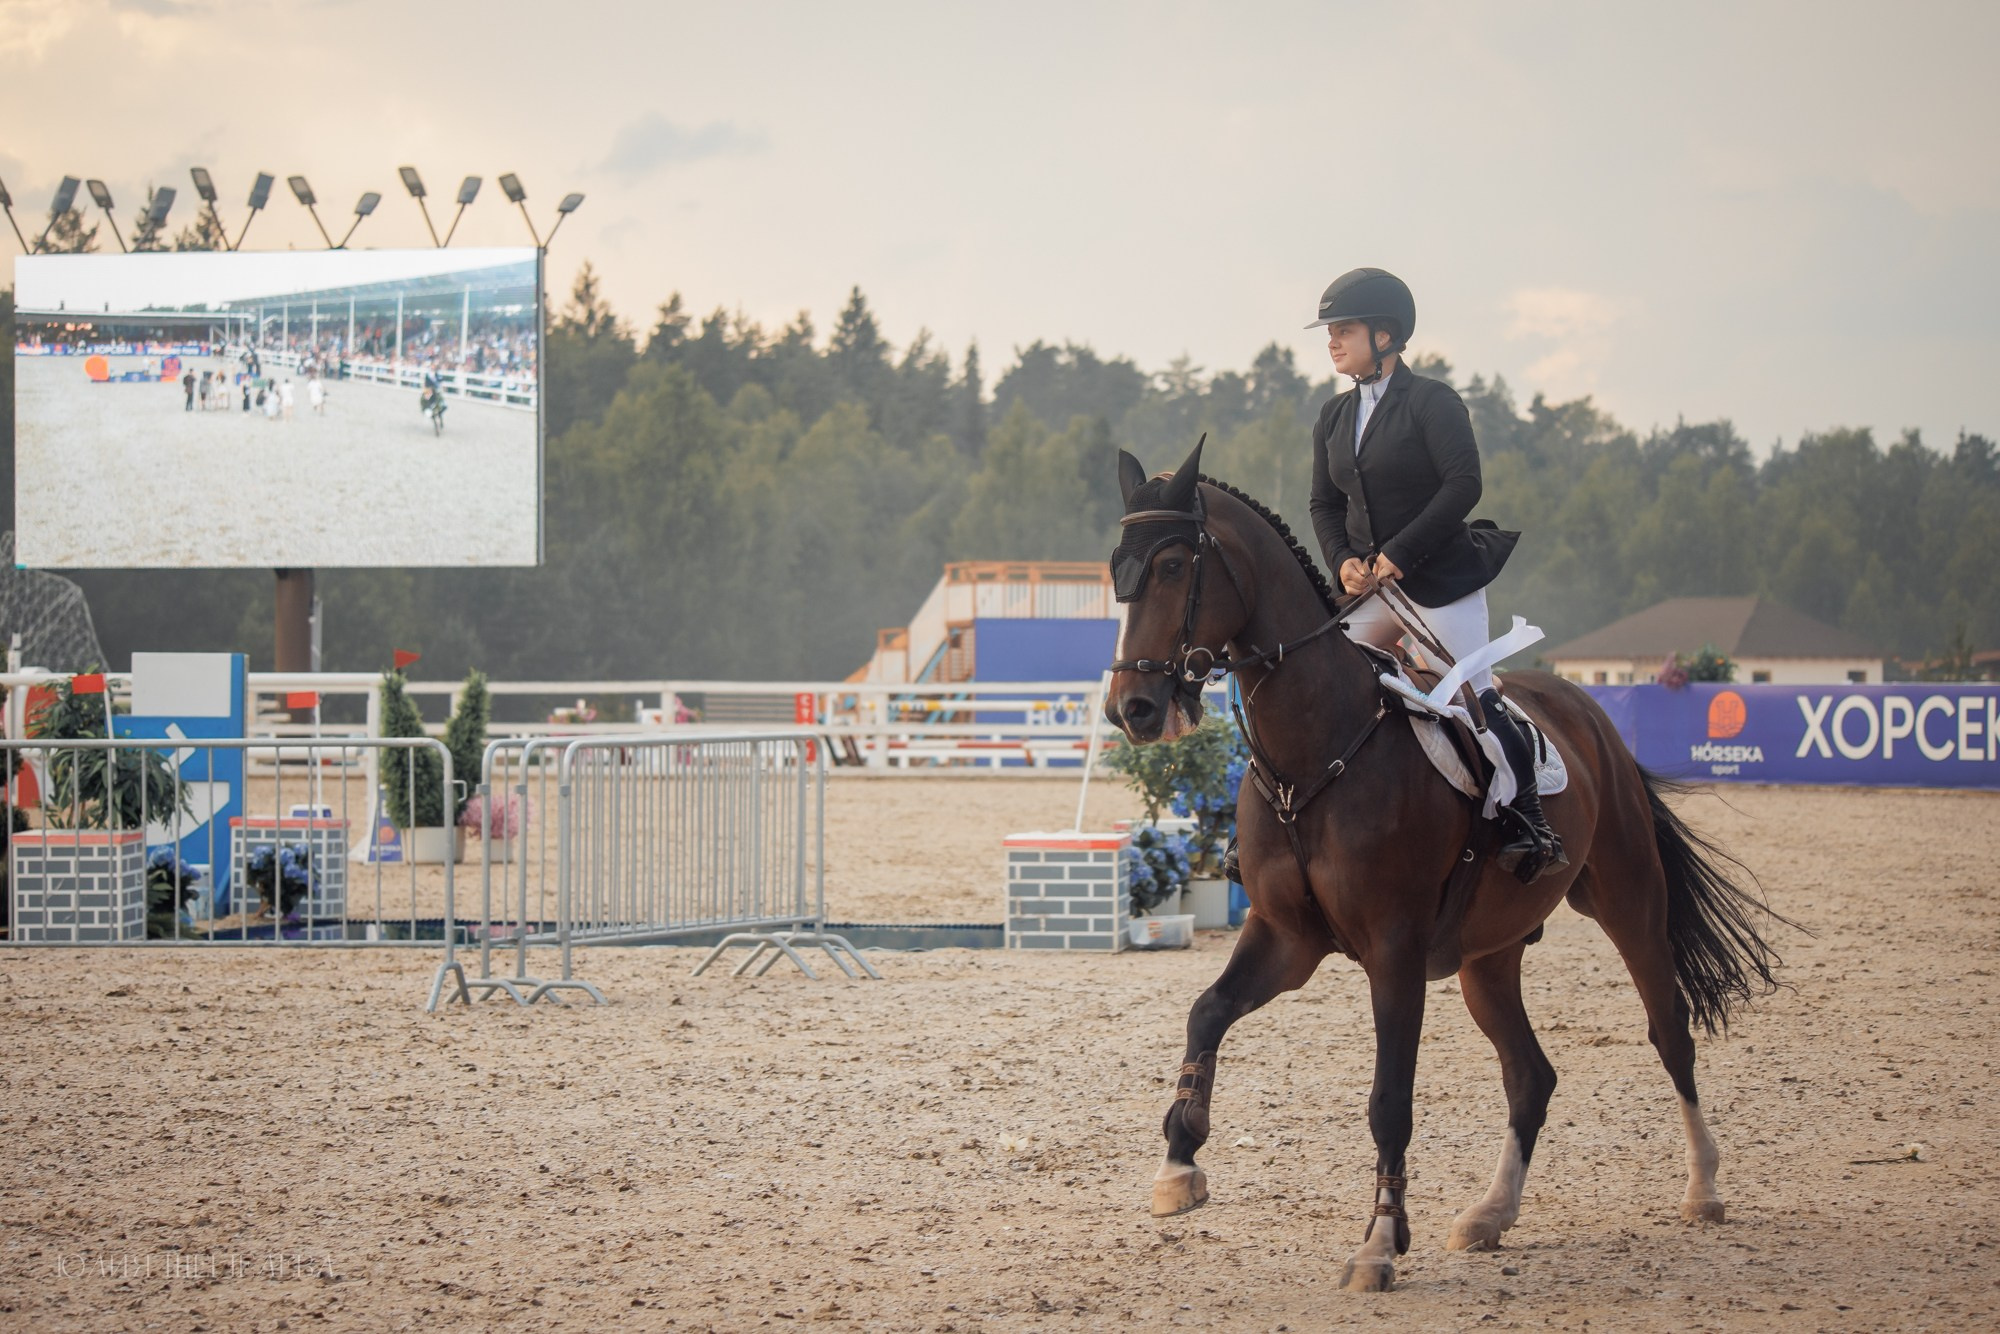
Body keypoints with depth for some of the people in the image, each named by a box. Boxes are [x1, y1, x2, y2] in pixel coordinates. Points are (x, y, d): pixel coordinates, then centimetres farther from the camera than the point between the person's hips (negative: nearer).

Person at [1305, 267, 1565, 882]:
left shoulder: (1431, 403, -10)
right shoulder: (1333, 420, 11)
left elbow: (1463, 485, -18)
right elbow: (1325, 503, 13)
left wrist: (1400, 553, -21)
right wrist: (1343, 560, -7)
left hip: (1442, 579, -7)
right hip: (1369, 583, 7)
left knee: (1474, 698, -11)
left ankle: (1530, 823, -3)